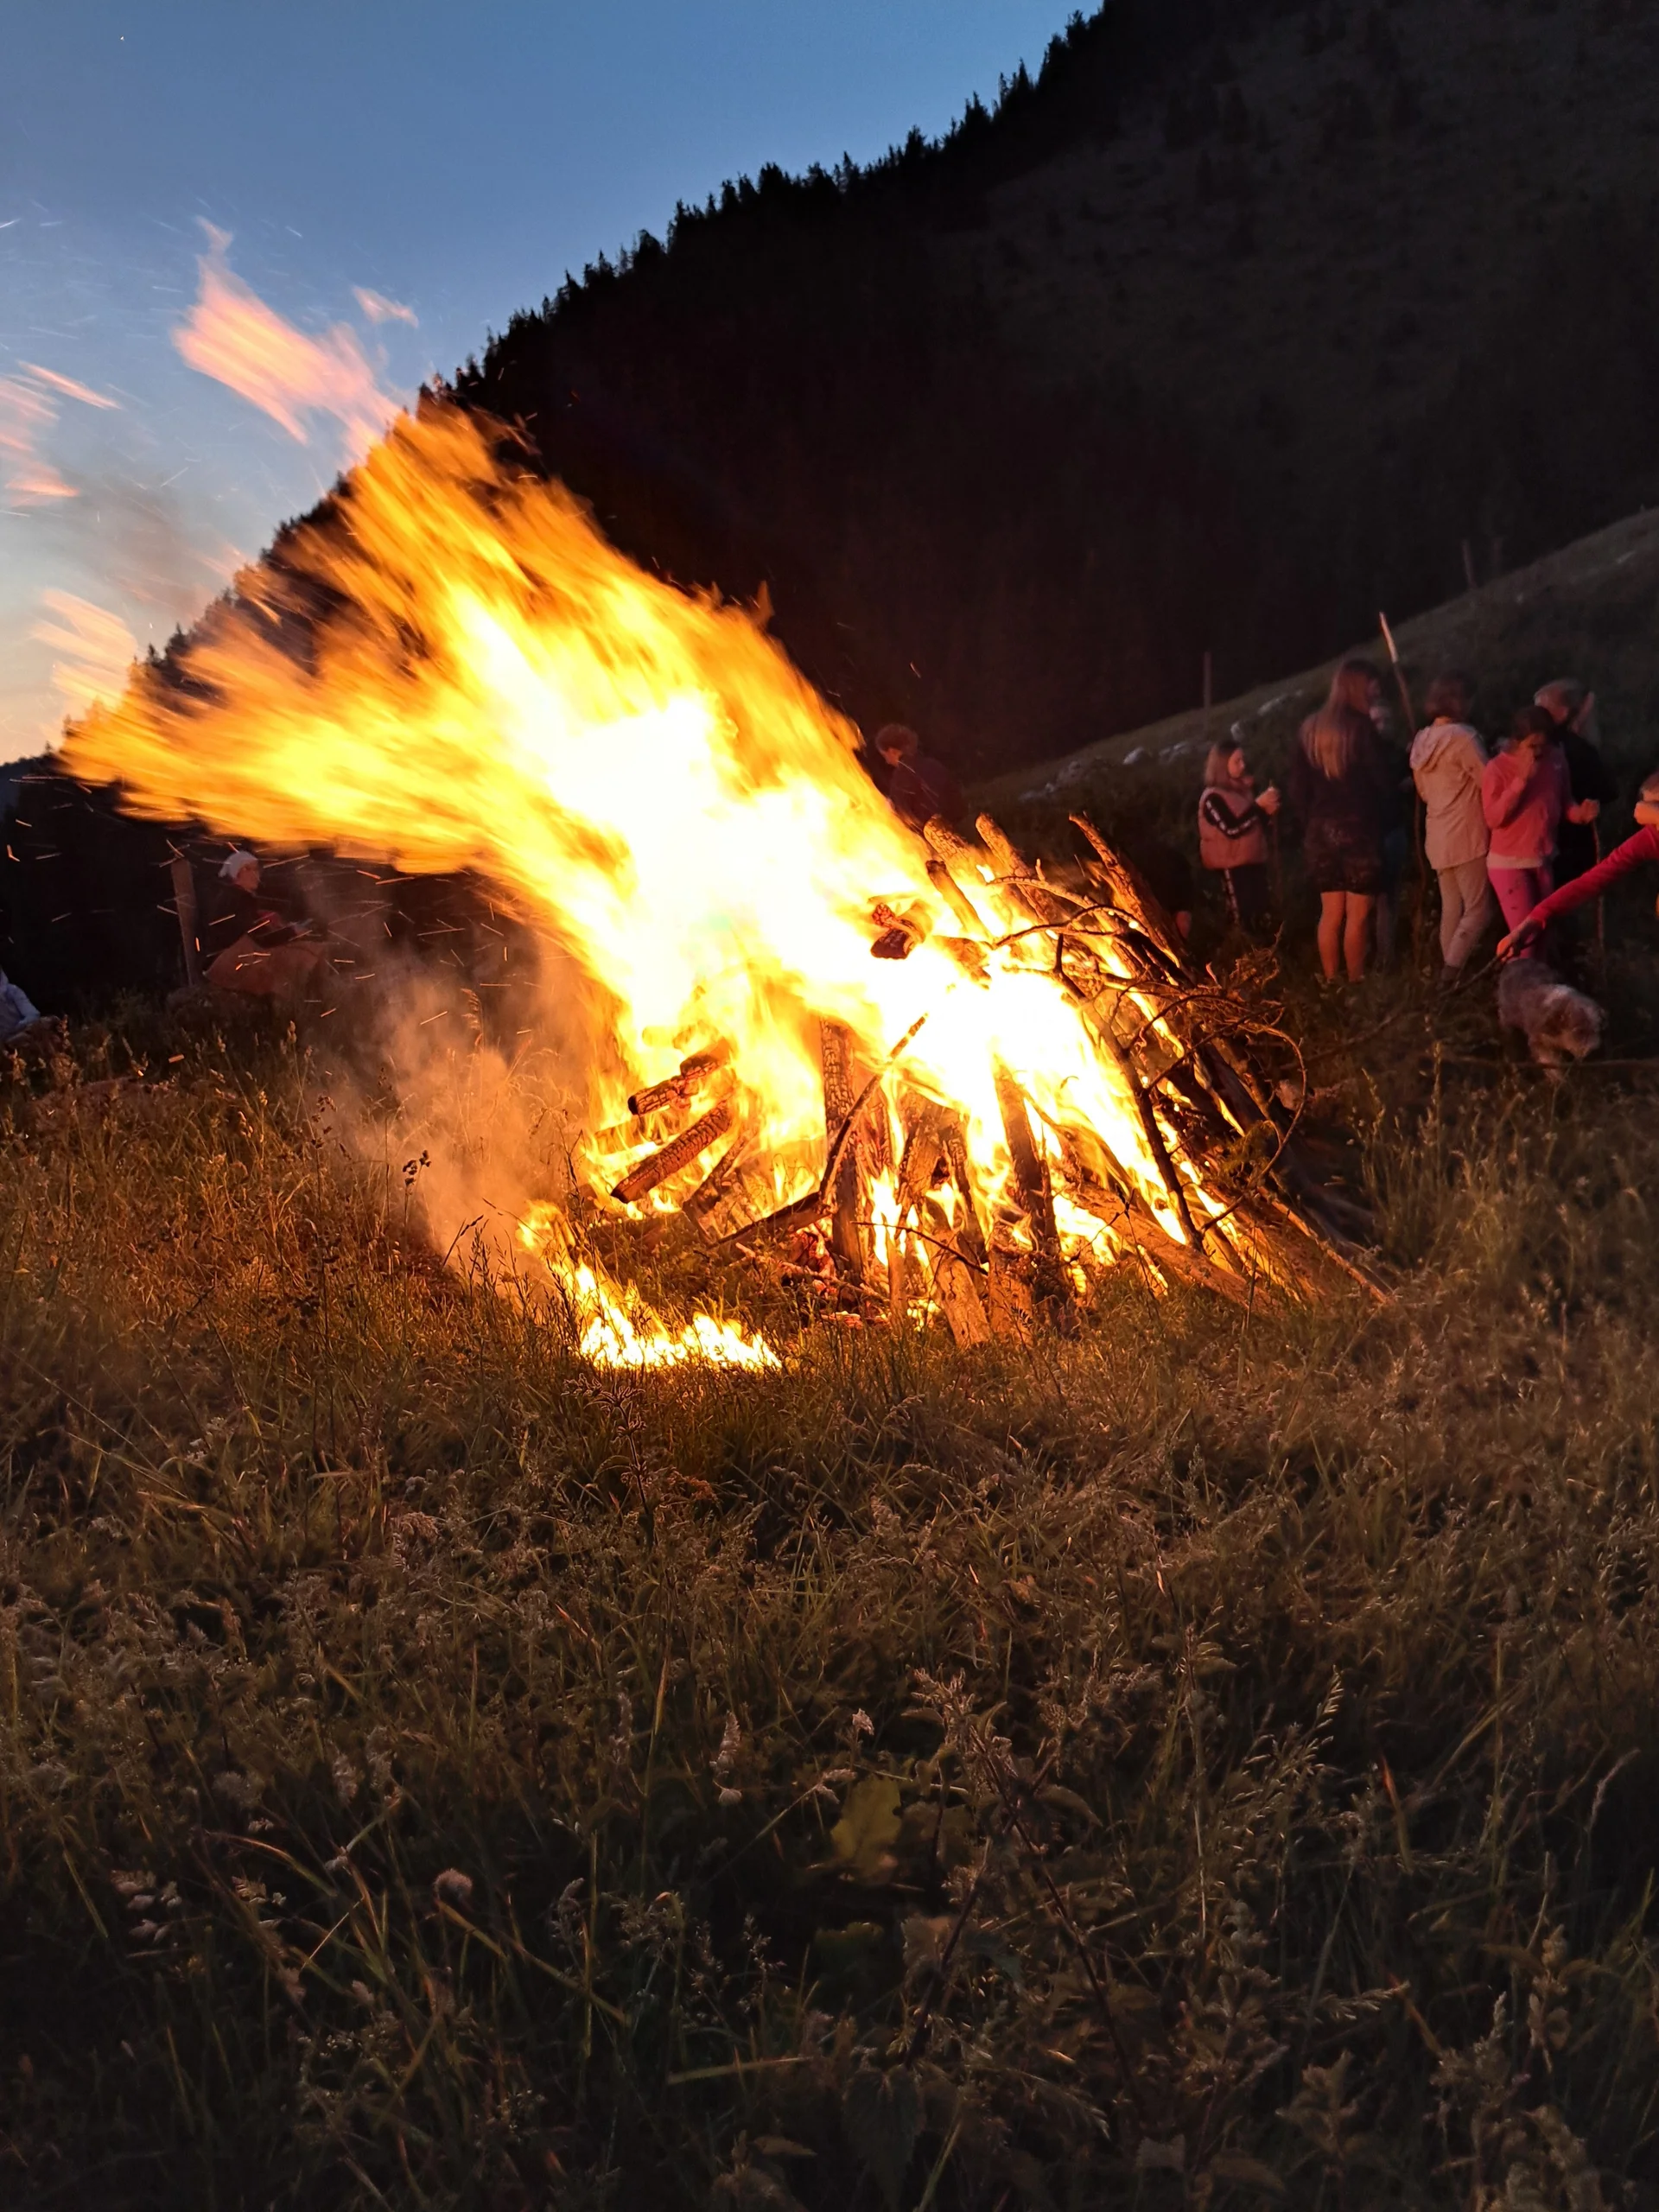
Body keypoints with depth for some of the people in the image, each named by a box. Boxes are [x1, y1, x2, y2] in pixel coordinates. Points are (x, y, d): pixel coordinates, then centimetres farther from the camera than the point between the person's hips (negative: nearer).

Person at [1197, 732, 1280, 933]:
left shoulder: (1245, 787, 10)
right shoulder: (1213, 797, -13)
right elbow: (1233, 829, -24)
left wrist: (1268, 812, -3)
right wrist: (1258, 805, -24)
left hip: (1253, 859, 8)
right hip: (1232, 865, -8)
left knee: (1261, 912, 11)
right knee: (1242, 917, -10)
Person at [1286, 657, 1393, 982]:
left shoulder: (1310, 729, 8)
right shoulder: (1361, 727, -11)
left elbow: (1296, 788, 10)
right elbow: (1381, 781, -11)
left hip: (1321, 830, 6)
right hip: (1358, 829, -6)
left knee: (1331, 913, 11)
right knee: (1358, 915, 1)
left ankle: (1331, 983, 14)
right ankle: (1355, 983, 4)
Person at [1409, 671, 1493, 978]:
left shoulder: (1421, 740, 10)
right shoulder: (1462, 737, -15)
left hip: (1438, 837, 8)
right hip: (1466, 835, -8)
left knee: (1451, 909, 12)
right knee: (1478, 909, -5)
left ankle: (1448, 970, 11)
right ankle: (1451, 972, -14)